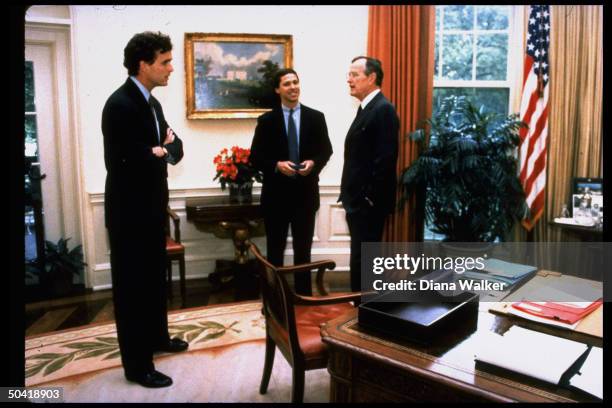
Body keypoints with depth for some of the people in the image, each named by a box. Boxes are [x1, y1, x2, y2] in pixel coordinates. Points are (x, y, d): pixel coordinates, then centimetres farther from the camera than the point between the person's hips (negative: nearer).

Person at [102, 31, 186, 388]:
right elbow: (122, 162, -27)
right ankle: (137, 363, 16)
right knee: (132, 286, 2)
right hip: (129, 212, -9)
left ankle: (158, 336, 40)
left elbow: (175, 147, 12)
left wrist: (166, 148, -11)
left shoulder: (152, 103, 10)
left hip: (152, 208, 9)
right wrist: (160, 153, -11)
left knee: (155, 278, 21)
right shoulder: (120, 104, -19)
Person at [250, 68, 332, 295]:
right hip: (276, 193, -1)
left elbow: (326, 150, 6)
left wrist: (313, 163, -14)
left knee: (303, 248, 13)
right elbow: (255, 157, -2)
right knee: (275, 249, 9)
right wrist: (277, 165, -18)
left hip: (305, 192, 1)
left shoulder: (316, 117, 4)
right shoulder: (266, 120, 1)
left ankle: (304, 295, 26)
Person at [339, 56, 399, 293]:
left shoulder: (383, 109, -14)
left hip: (368, 202, -10)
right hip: (358, 201, 10)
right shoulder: (366, 108, 16)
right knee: (361, 257, 17)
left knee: (363, 259, -1)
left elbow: (385, 159, -21)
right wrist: (350, 196, 15)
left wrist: (369, 198, -19)